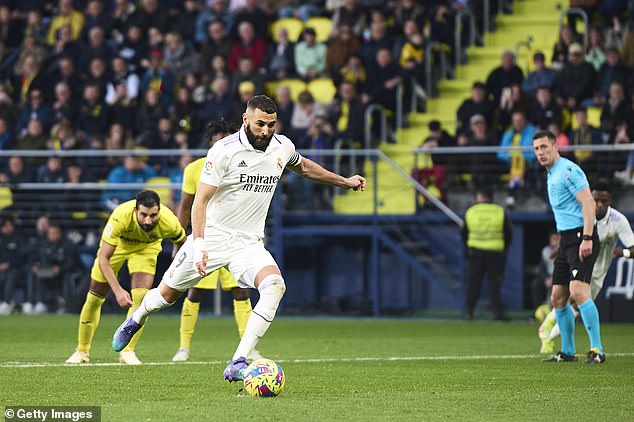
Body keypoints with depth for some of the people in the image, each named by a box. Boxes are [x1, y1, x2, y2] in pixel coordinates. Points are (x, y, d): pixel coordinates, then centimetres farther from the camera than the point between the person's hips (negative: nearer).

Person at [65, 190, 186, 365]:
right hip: (117, 244, -1)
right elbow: (103, 258, -37)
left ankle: (127, 351, -5)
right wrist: (118, 290, -46)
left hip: (147, 247, 1)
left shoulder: (169, 222, -36)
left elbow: (183, 242, -10)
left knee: (141, 297, -19)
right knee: (95, 298, 3)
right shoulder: (120, 217, -43)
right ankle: (82, 351, 21)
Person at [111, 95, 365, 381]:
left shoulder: (282, 147, 1)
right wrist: (199, 245, -27)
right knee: (168, 294, 10)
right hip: (211, 237, -3)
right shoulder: (225, 151, -16)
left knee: (275, 285, -26)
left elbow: (303, 167, 27)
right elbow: (200, 201, -16)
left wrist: (344, 181, 32)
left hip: (249, 244, 3)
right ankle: (135, 320, 48)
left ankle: (237, 365, -29)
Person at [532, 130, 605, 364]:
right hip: (566, 239, 10)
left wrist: (587, 238, -26)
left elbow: (588, 203, -18)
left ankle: (597, 349, -22)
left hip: (581, 237, -10)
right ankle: (567, 352, 17)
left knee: (578, 290, -22)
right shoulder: (551, 175, 19)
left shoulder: (568, 170, -10)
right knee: (558, 298, 8)